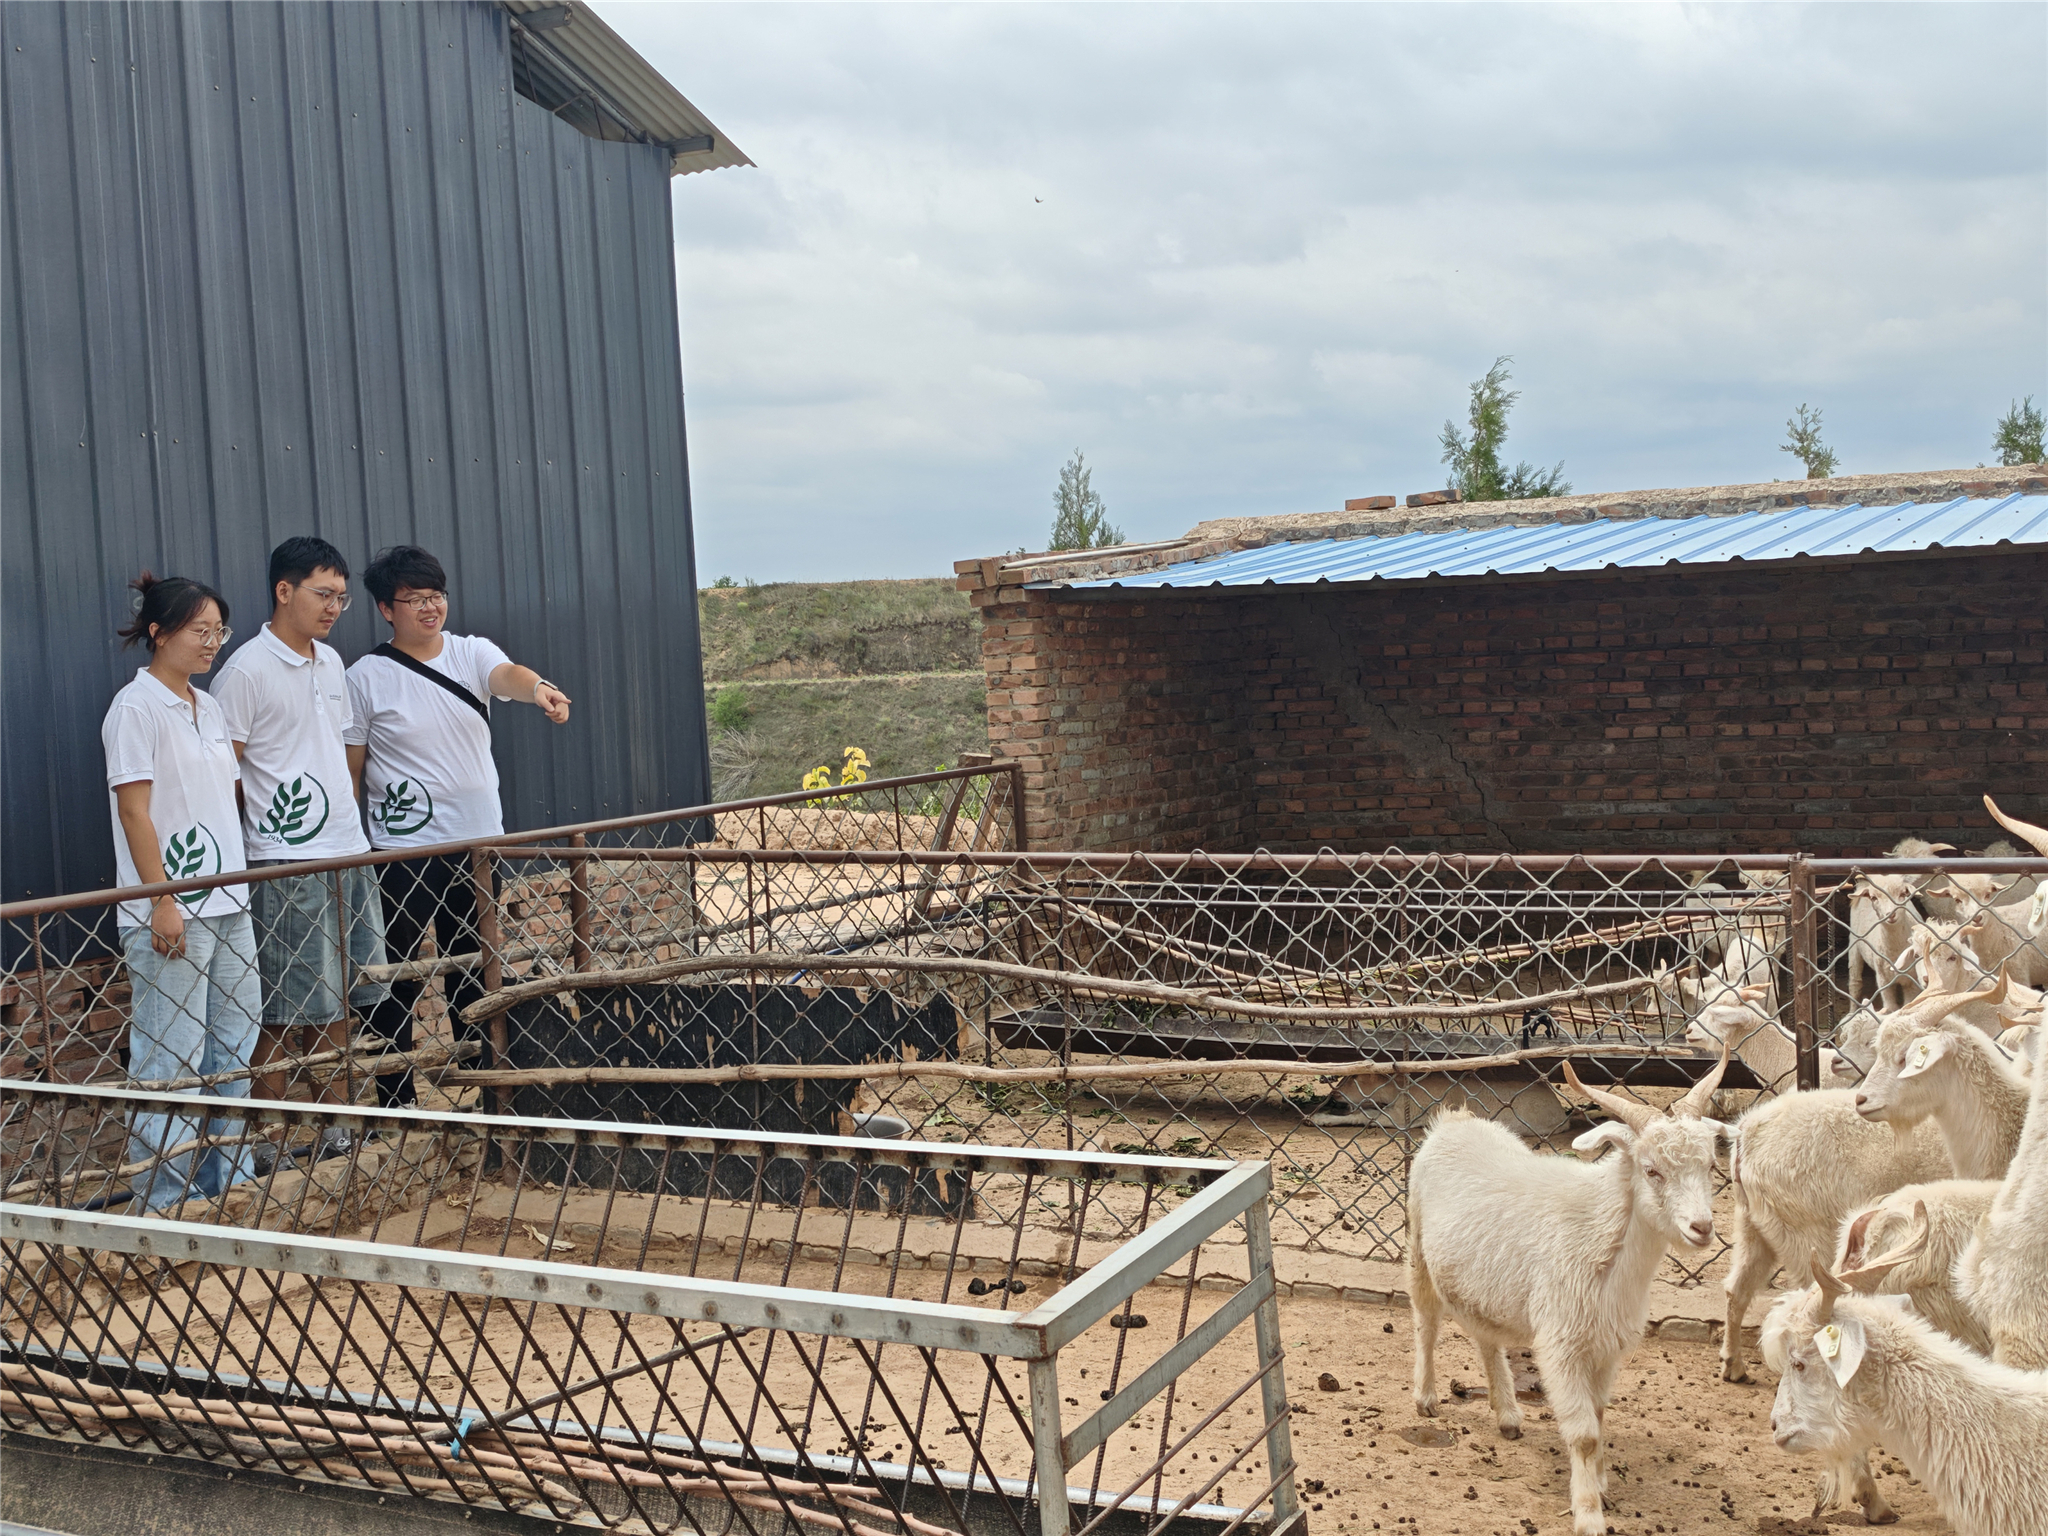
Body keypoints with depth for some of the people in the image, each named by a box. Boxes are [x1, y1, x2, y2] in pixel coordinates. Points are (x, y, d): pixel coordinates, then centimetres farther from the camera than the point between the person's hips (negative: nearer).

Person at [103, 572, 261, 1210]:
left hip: (227, 902, 9)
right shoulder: (137, 707, -10)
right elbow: (134, 810, -14)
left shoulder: (208, 708, 14)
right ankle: (166, 1192, 4)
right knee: (172, 1056, -4)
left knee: (233, 1042, 13)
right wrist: (162, 901, -17)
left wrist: (236, 883, 16)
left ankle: (227, 1171, 25)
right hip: (171, 911, -8)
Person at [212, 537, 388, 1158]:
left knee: (339, 1001, 12)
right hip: (286, 867, -7)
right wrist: (248, 846, -8)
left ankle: (336, 1122, 21)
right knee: (283, 1013, -3)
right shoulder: (247, 671, -10)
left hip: (348, 855, 8)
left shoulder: (331, 662, 14)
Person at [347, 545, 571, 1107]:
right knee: (398, 979, -2)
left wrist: (538, 688, -43)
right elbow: (350, 771, -1)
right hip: (404, 851, -4)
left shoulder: (473, 653, 3)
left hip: (478, 843, 4)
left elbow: (509, 675, -20)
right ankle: (394, 1101, 7)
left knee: (476, 974, 14)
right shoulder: (366, 677, -5)